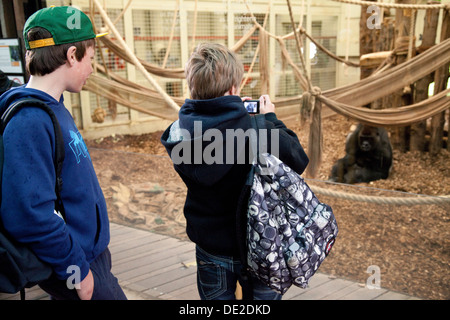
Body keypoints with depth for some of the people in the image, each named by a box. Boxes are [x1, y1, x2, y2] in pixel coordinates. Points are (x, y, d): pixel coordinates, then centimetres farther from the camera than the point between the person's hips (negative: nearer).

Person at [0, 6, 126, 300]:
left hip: (90, 250, 9)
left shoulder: (54, 108, 5)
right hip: (76, 264, -9)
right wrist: (76, 270, -18)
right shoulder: (29, 122, -25)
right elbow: (29, 215, -29)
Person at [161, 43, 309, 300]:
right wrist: (272, 120, -1)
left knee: (216, 298, 23)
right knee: (264, 296, 21)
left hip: (209, 247, 3)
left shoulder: (179, 131, -14)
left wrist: (235, 113, 2)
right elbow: (299, 161, -11)